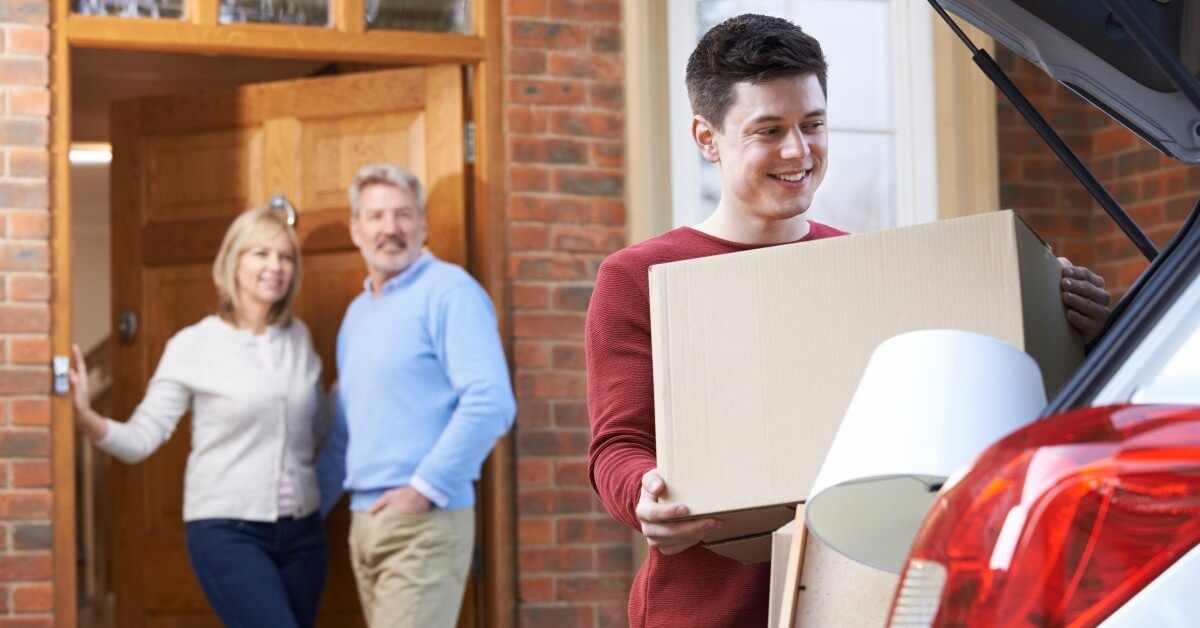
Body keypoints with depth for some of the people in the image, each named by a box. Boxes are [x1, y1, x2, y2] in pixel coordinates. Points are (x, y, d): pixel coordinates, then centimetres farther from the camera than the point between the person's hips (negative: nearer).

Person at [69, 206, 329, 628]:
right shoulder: (193, 347, -5)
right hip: (227, 533, -5)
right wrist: (86, 418, -25)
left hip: (301, 531, 5)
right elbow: (142, 439, -8)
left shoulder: (299, 339, 9)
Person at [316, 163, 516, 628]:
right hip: (366, 521, 8)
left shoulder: (448, 292, -6)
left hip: (424, 523, -8)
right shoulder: (357, 313, 19)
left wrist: (427, 488, -17)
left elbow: (490, 402, -17)